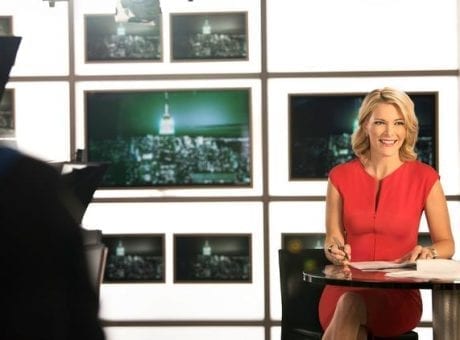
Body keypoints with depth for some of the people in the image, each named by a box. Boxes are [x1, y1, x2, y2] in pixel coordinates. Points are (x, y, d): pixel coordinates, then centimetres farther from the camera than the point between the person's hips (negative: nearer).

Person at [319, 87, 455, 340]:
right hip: (346, 288, 2)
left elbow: (446, 244, 7)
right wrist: (336, 252, -13)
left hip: (399, 293, -1)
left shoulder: (425, 178, 1)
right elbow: (332, 239, 11)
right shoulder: (340, 177, 5)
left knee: (351, 306, -37)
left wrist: (428, 253, -17)